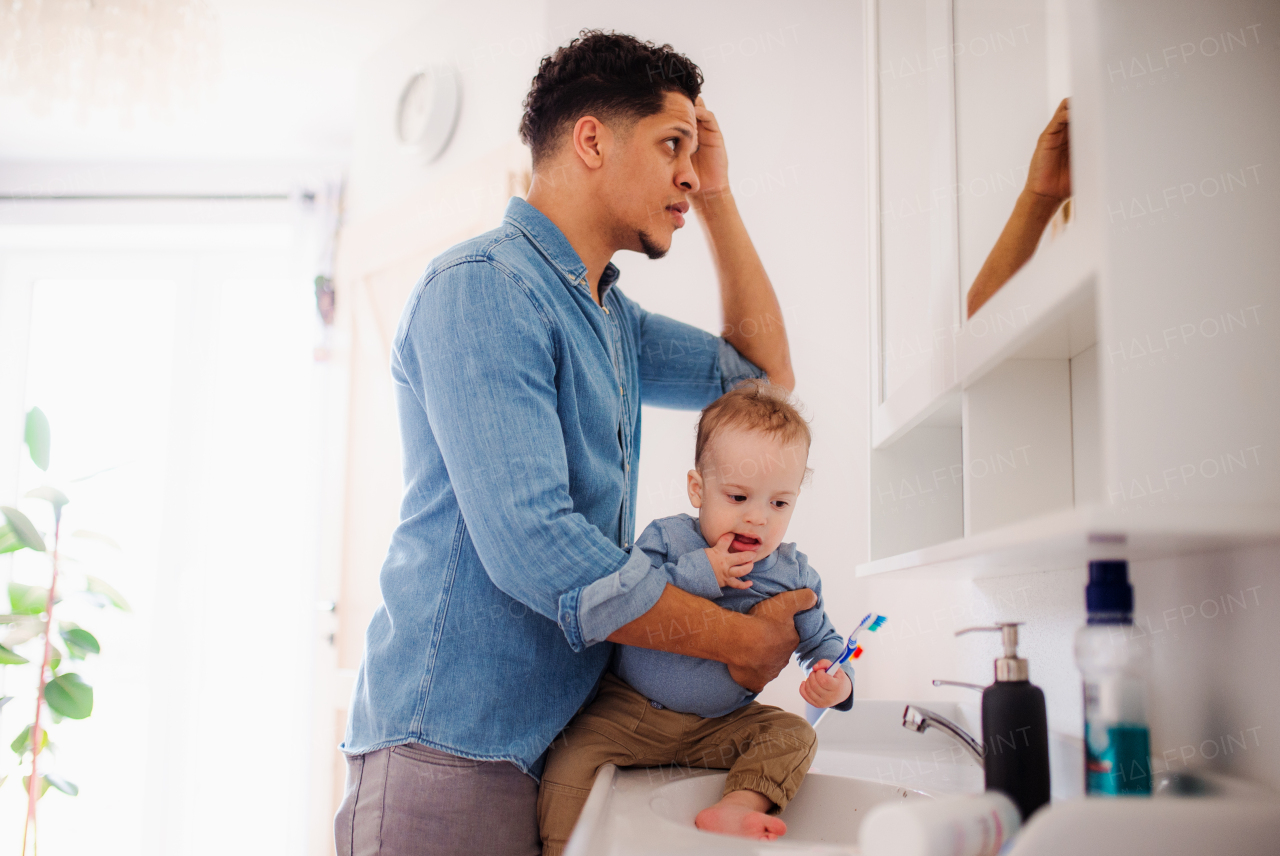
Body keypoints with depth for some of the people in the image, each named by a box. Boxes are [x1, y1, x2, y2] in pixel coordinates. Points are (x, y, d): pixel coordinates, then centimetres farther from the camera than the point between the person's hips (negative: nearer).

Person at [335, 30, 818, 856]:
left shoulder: (610, 314, 14)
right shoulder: (482, 285, -16)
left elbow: (762, 375, 21)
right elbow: (533, 548, -25)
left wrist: (719, 200, 13)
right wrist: (744, 640, -14)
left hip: (563, 736, 9)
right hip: (456, 750, -8)